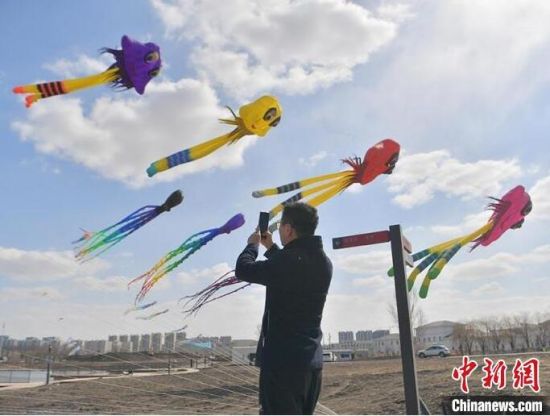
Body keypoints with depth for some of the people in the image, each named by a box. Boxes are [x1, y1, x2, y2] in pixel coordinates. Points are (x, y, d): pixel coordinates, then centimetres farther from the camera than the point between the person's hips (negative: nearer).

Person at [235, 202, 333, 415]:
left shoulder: (287, 261, -19)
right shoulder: (323, 263, 8)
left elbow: (243, 270, -8)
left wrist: (253, 244, 10)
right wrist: (271, 247, 29)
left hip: (282, 360, -8)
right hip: (312, 361, 8)